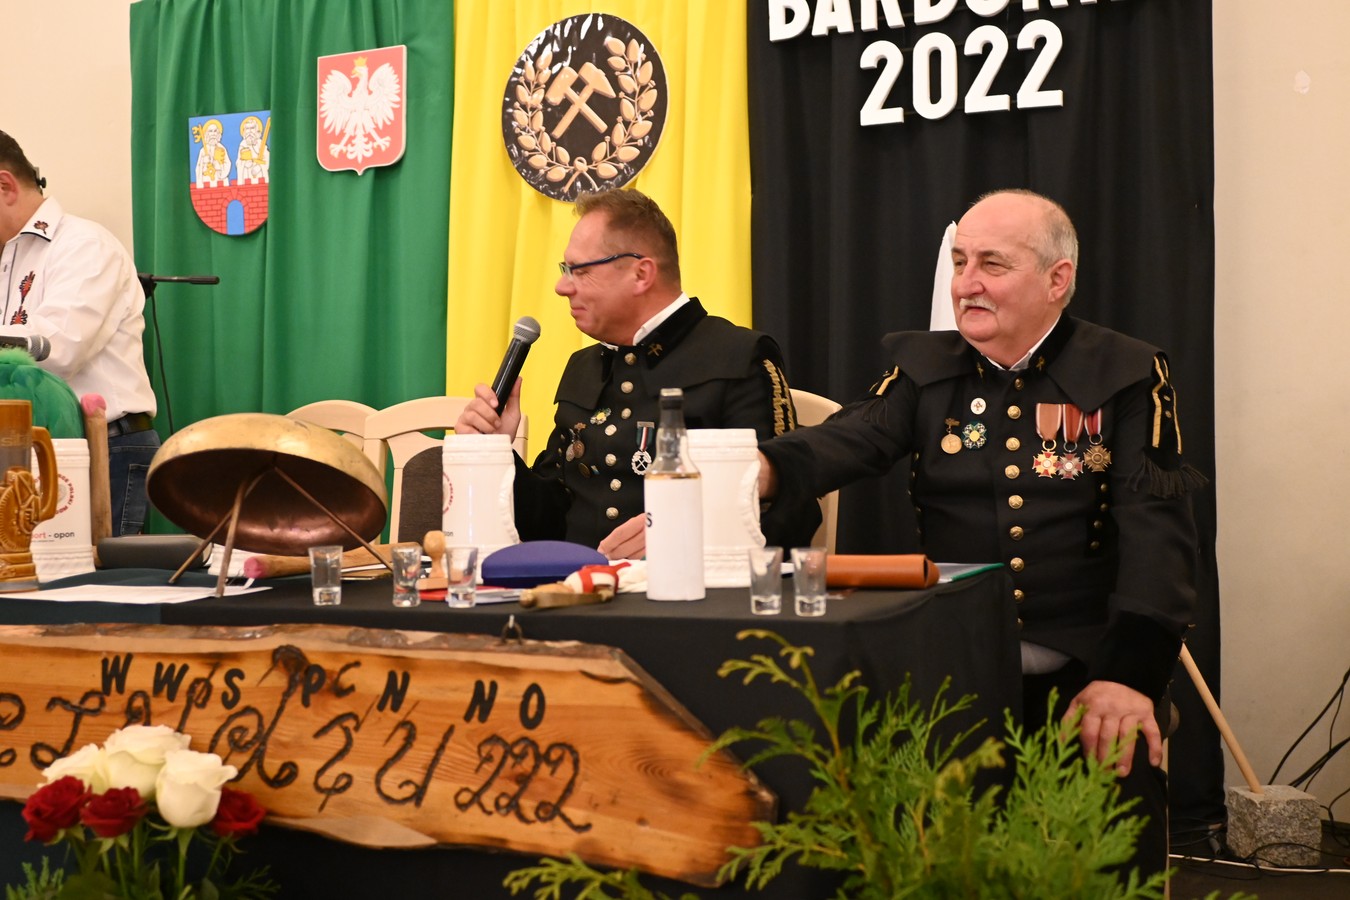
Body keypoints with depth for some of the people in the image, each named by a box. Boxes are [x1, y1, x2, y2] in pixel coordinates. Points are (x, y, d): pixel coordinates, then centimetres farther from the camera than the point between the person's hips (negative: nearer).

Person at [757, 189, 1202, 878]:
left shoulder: (1128, 376, 3)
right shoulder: (923, 367, 9)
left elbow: (1155, 529, -7)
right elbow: (847, 441, -10)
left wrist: (1129, 674, -21)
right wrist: (759, 469, -34)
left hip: (1081, 667, -1)